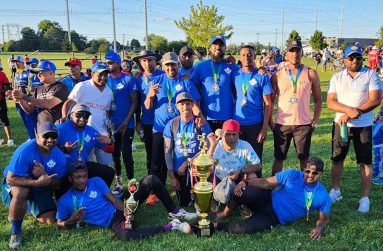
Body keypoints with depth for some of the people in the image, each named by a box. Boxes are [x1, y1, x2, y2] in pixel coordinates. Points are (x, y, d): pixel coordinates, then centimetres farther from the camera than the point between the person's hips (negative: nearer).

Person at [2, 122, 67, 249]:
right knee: (20, 193, -40)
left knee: (50, 220, -4)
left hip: (40, 188, 5)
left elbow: (57, 184, -12)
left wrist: (44, 176, -34)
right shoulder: (25, 151, -31)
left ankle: (31, 207, 31)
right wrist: (37, 182, -44)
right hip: (17, 183, -4)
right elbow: (10, 179, -33)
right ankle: (15, 232, -14)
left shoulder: (59, 156, -16)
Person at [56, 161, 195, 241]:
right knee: (125, 236, -44)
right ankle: (170, 226, -27)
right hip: (112, 221, -3)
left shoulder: (96, 181, 1)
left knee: (152, 180, -12)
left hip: (120, 209, 4)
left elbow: (113, 198, -3)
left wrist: (126, 212, -21)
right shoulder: (65, 201, -3)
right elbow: (60, 223, 6)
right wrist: (70, 222, -18)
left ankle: (175, 212, 1)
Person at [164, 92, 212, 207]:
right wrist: (171, 177, -7)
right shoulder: (171, 125, -5)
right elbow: (168, 151, -3)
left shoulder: (202, 124, -9)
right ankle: (187, 192, 39)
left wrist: (187, 163, -18)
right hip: (178, 170, 2)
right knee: (183, 203, 7)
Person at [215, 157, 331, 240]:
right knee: (242, 192, -33)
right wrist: (245, 182, -23)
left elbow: (324, 219, 6)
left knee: (246, 228, -31)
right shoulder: (292, 175, -10)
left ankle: (216, 226, -6)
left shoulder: (323, 197, -9)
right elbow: (265, 182, -7)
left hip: (275, 218, -1)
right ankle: (224, 213, -1)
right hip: (268, 200, 1)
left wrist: (319, 228, -18)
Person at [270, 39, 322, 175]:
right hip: (282, 123, 0)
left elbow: (318, 99, 7)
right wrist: (269, 122, -1)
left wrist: (315, 120, 0)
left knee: (304, 158, 8)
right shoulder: (278, 75, 2)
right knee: (278, 158, 7)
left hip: (304, 123, 0)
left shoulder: (311, 74, 2)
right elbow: (270, 100, 5)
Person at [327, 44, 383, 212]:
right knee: (337, 159, 12)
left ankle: (365, 198, 14)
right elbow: (330, 102, -5)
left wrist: (351, 114, -19)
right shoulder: (337, 78, 4)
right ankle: (335, 191, 29)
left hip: (363, 126, -2)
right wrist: (350, 110, -22)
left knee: (365, 162, 3)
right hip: (340, 124, 3)